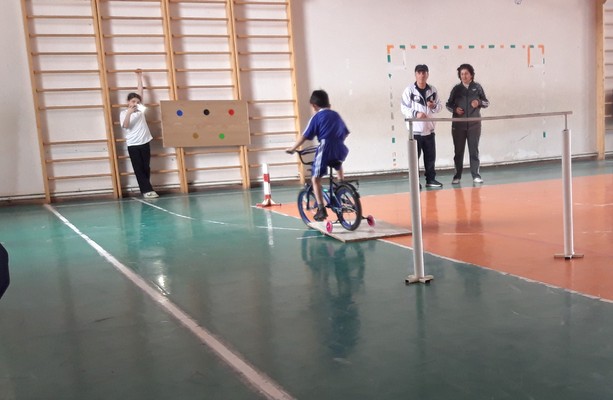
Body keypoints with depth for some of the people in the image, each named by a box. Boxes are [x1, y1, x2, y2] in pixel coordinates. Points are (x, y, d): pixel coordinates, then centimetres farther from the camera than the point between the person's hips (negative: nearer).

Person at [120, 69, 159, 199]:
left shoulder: (140, 109, 8)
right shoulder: (124, 113, 1)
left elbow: (141, 92, 7)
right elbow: (125, 126, -15)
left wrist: (139, 77, 8)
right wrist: (129, 113, -24)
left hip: (144, 142, 3)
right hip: (133, 144, -3)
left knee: (146, 167, 6)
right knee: (138, 168, -3)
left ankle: (145, 190, 14)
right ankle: (147, 190, -2)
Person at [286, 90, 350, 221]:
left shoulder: (316, 117, 6)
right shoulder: (336, 115, 21)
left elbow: (305, 136, 1)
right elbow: (345, 132, 24)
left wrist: (292, 148, 10)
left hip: (325, 149, -6)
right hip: (340, 149, 6)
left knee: (315, 179, 1)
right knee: (338, 166, 39)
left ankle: (321, 209, -10)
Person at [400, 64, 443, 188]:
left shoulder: (432, 90, 8)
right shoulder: (409, 90, -6)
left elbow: (440, 106, 12)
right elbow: (404, 108, -9)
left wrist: (434, 106, -10)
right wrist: (416, 113, -24)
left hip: (429, 129, 4)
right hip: (415, 129, -4)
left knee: (430, 156, 10)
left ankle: (430, 179, 21)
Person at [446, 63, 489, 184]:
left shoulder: (477, 87, 4)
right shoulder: (456, 88, 4)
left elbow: (486, 102, 8)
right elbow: (448, 104, 10)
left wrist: (479, 102, -13)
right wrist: (455, 109, -11)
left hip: (474, 124, 0)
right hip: (458, 125, 0)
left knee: (474, 150, 3)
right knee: (458, 151, 3)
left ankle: (476, 175, 9)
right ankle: (457, 176, 11)